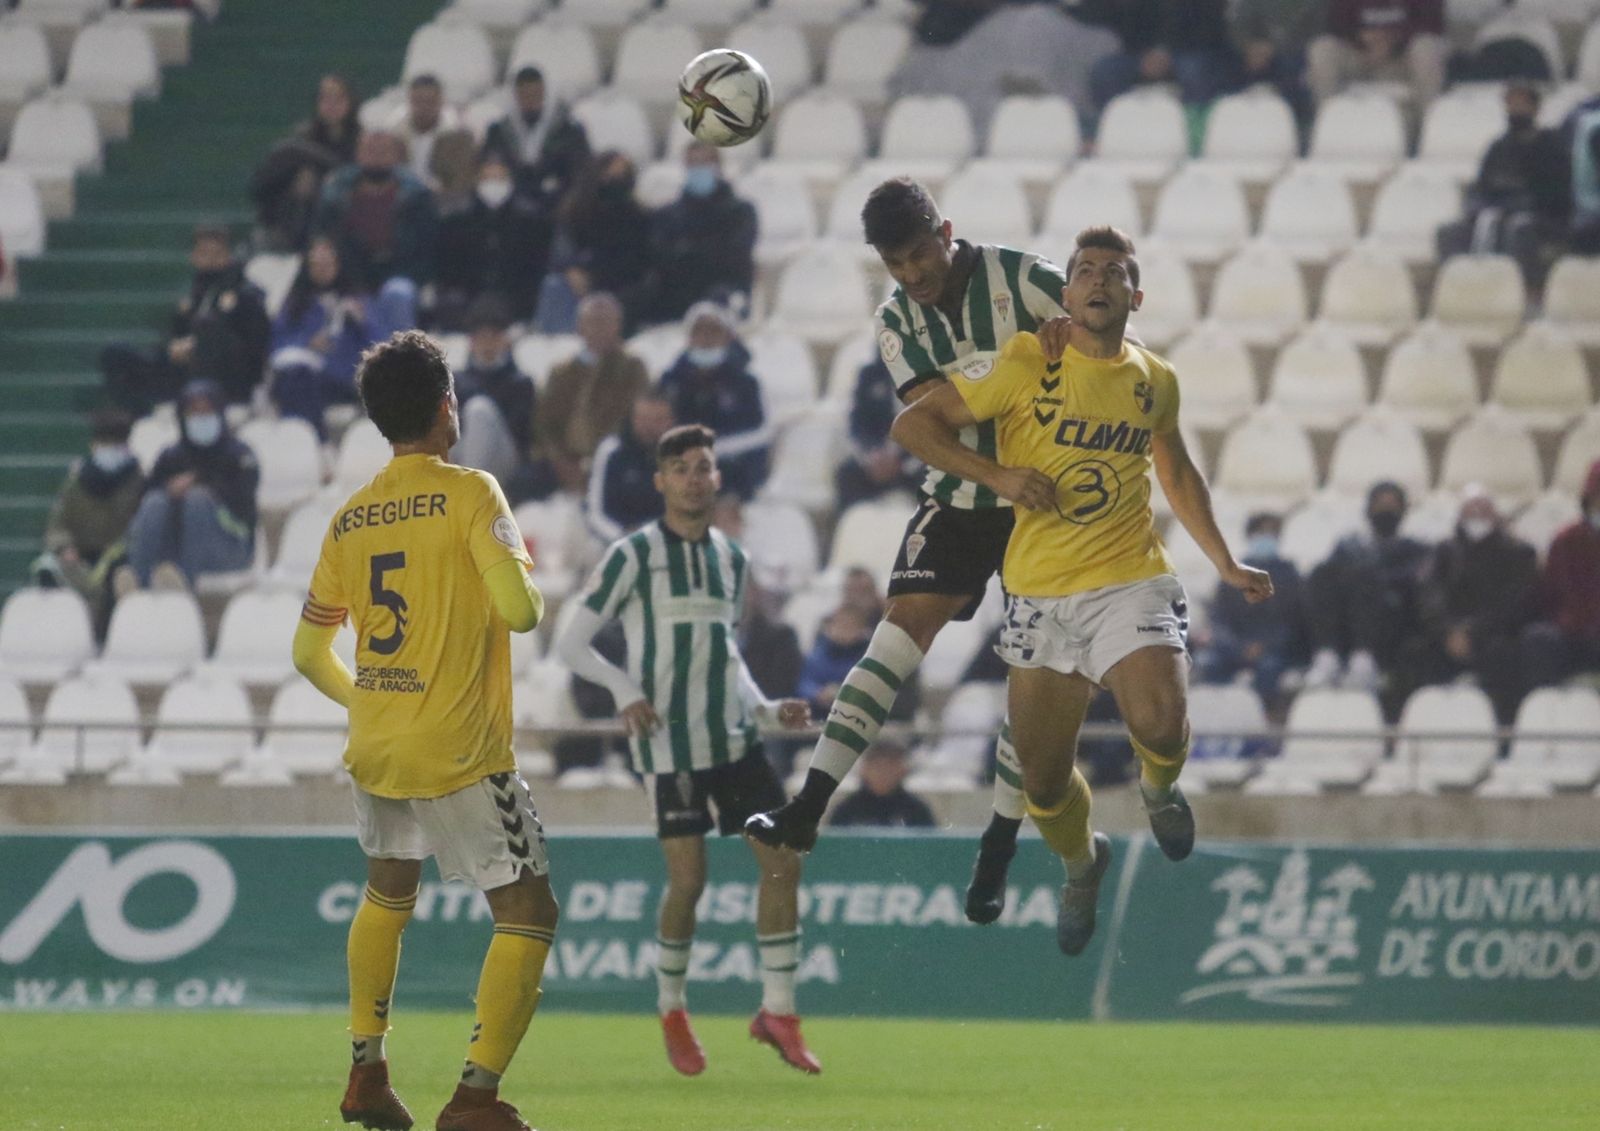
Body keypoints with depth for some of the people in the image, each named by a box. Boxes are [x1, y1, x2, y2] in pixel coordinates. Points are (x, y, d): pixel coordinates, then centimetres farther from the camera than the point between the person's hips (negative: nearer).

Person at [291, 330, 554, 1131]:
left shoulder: (349, 519, 7)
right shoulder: (468, 494, -10)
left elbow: (309, 652, 13)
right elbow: (520, 609, -19)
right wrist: (526, 566, 3)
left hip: (375, 754, 6)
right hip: (463, 756, -6)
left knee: (387, 895, 29)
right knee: (528, 915, 0)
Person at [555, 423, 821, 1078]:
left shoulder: (731, 558, 13)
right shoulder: (634, 556, -5)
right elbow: (570, 644, -5)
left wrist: (766, 710, 11)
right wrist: (624, 689, -21)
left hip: (734, 738, 5)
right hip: (668, 742, -5)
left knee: (783, 861, -4)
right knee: (687, 879, -8)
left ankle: (778, 1012, 4)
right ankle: (672, 1012, 14)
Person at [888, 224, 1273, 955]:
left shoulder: (1154, 381, 6)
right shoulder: (1026, 367, -5)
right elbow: (914, 425, -4)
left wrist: (1226, 565, 26)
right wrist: (996, 474, -16)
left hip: (1130, 584, 0)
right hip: (1040, 593, 0)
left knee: (1160, 726, -26)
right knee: (1043, 784, 5)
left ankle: (1159, 786, 12)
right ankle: (1081, 863, 39)